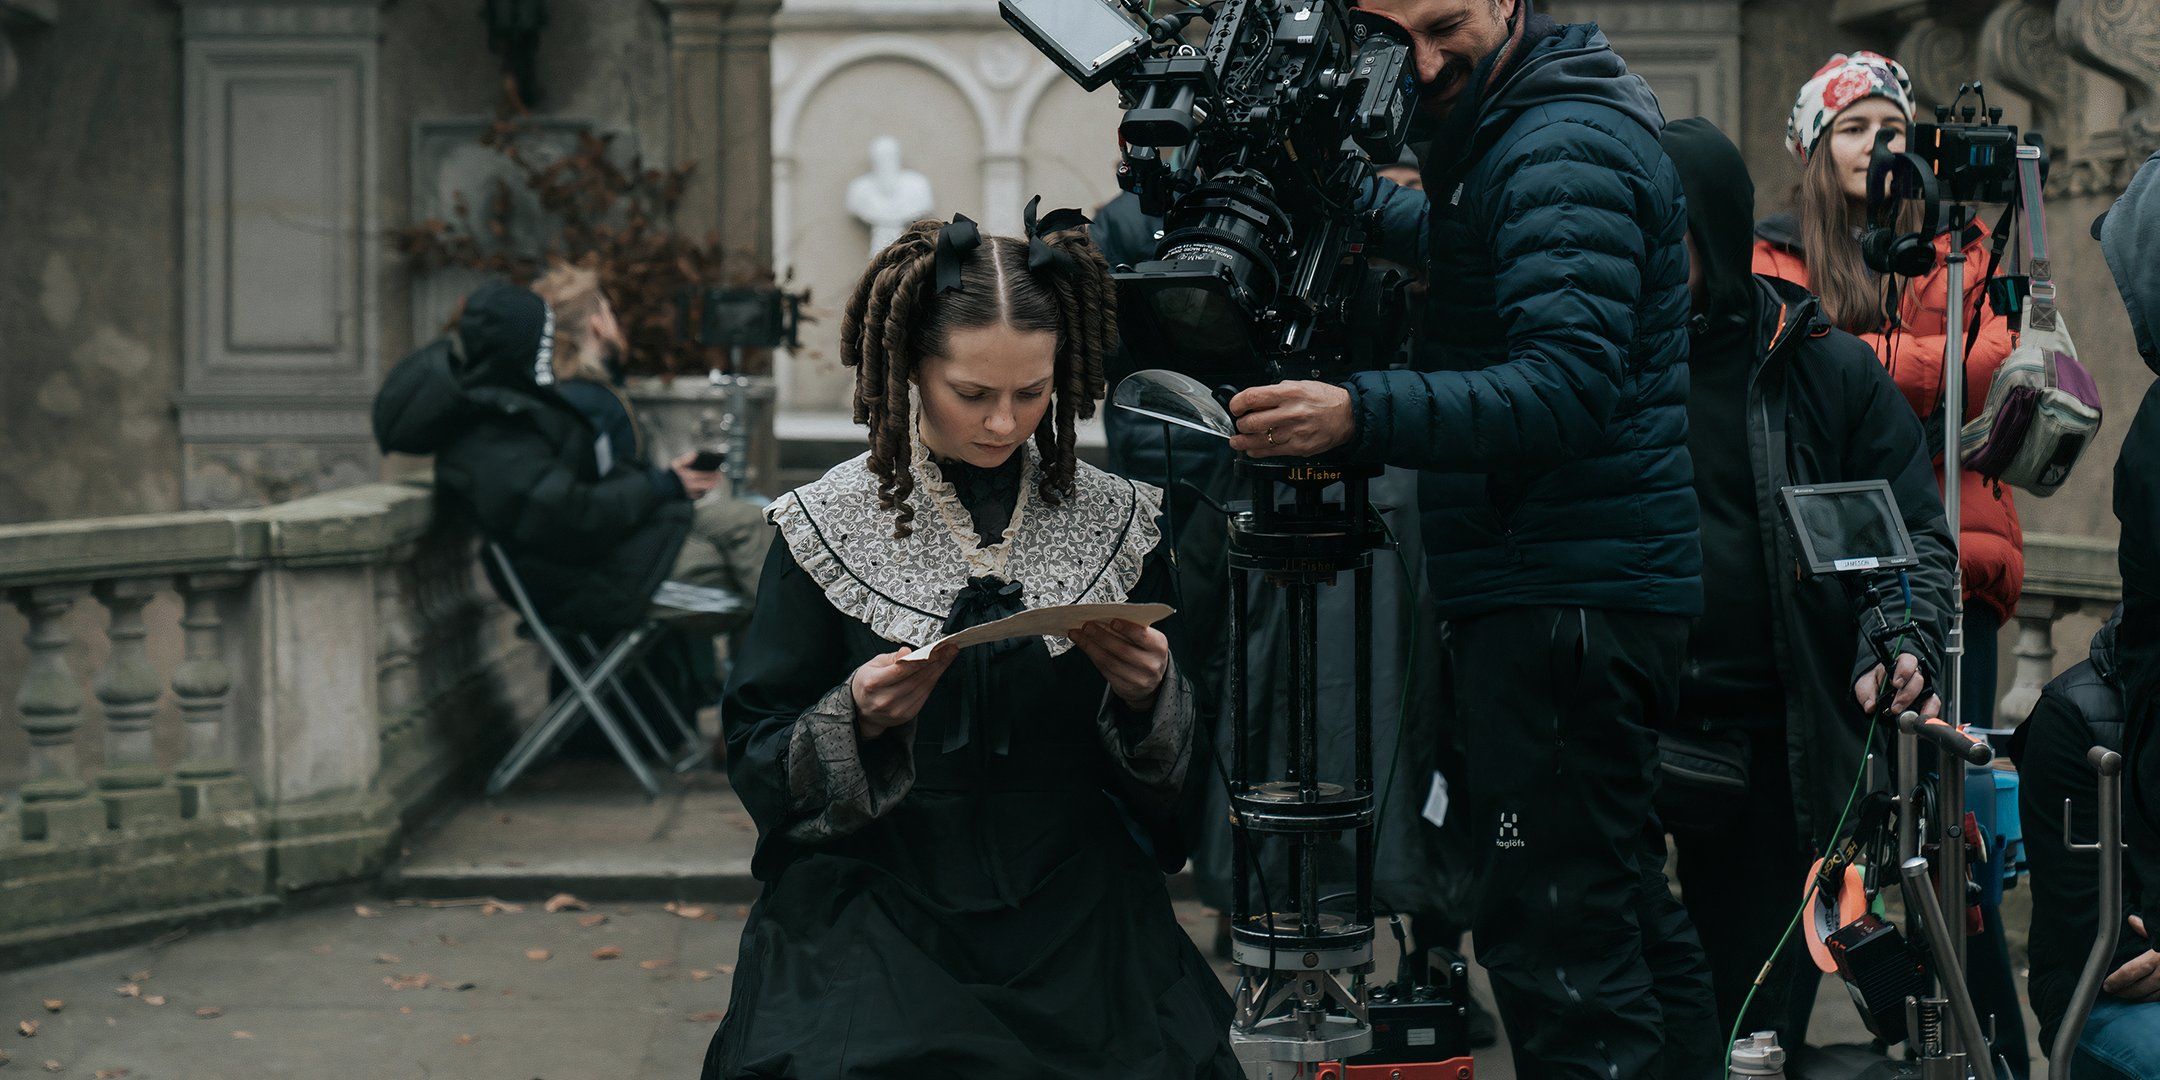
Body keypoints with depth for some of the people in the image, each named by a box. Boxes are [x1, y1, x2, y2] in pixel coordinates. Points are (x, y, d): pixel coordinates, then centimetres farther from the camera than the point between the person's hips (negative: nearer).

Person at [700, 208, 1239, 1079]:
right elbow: (755, 762, 0)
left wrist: (1149, 696, -12)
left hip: (1078, 921, 1)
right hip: (878, 926, -1)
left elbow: (1181, 772, 9)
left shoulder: (1118, 524, 7)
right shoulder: (831, 526, 2)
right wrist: (856, 719, -18)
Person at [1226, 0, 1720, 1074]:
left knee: (1550, 931, -13)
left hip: (1561, 599, -11)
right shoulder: (1501, 130, 16)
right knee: (1620, 897, 19)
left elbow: (1569, 387, -26)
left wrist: (1361, 416, -36)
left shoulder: (1565, 149, -14)